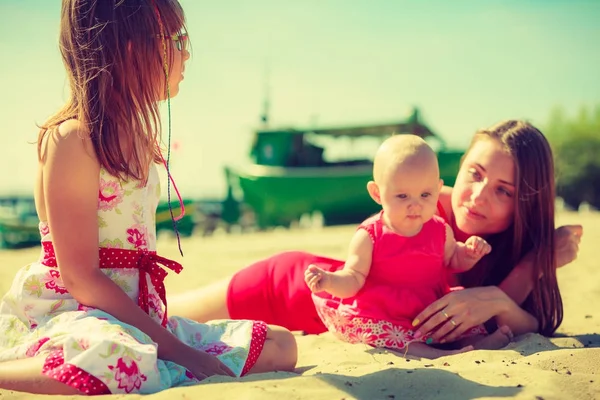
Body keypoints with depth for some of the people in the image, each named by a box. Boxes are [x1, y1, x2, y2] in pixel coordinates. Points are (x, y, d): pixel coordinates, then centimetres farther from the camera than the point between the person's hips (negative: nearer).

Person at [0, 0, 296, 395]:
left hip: (136, 314, 9)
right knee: (124, 364, -43)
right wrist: (175, 348, -20)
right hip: (66, 313, -9)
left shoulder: (139, 136, 13)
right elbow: (79, 276, -18)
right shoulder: (73, 139, -13)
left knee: (279, 347, -3)